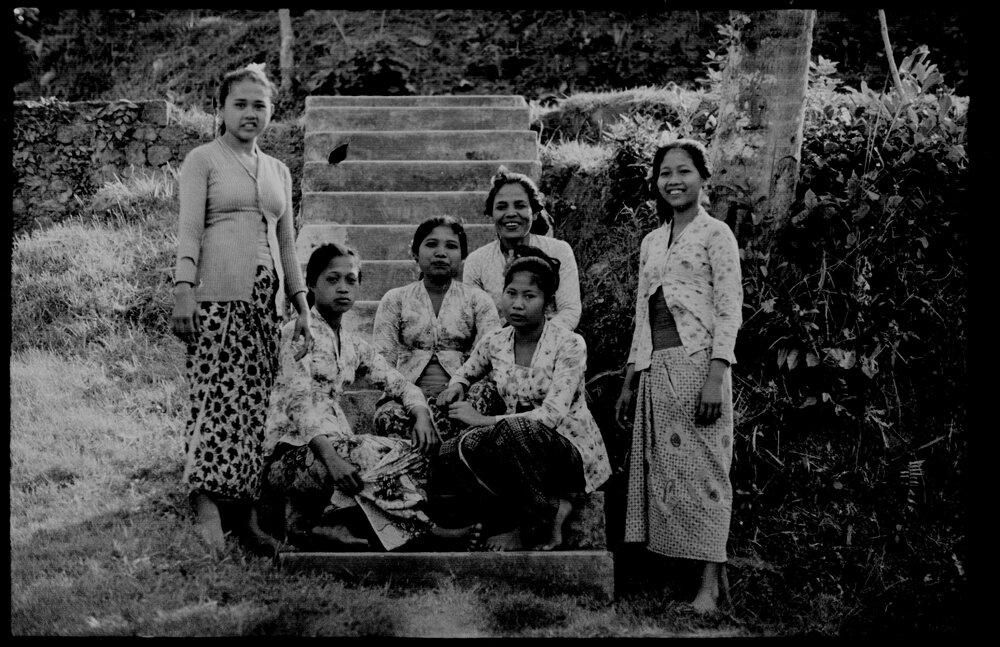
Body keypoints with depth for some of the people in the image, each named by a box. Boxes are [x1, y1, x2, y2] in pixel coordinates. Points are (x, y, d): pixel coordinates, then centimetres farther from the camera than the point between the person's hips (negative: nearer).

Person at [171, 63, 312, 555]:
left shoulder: (278, 171, 21)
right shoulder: (202, 160, 5)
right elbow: (189, 228, -5)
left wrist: (302, 305, 18)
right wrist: (183, 290, -17)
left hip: (265, 298, 5)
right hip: (218, 295, -5)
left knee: (254, 402, 2)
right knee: (217, 395, -13)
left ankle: (246, 511, 5)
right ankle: (206, 509, -17)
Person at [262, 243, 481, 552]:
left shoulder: (353, 345, 17)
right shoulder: (298, 333, -6)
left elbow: (401, 384, 14)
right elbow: (300, 403, -17)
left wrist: (422, 416, -10)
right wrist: (330, 457, -31)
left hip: (335, 441, 8)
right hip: (289, 449, -8)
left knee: (413, 451, -11)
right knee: (385, 458, -28)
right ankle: (419, 529, -12)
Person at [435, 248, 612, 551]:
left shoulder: (569, 345, -14)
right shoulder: (494, 343, 2)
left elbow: (553, 415, -23)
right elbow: (465, 373, 25)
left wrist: (485, 420, -25)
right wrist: (456, 387, -1)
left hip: (572, 452, -5)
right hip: (517, 446, 5)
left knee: (513, 431, -37)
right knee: (451, 452, -24)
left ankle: (546, 512, -12)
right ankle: (510, 522, -8)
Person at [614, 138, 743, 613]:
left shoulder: (715, 234, -1)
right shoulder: (651, 242, 17)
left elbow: (730, 311, -7)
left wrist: (716, 376, -17)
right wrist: (628, 383, 14)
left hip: (697, 364, -6)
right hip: (657, 370, 6)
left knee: (702, 468, -6)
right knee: (661, 468, 4)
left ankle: (710, 583, -3)